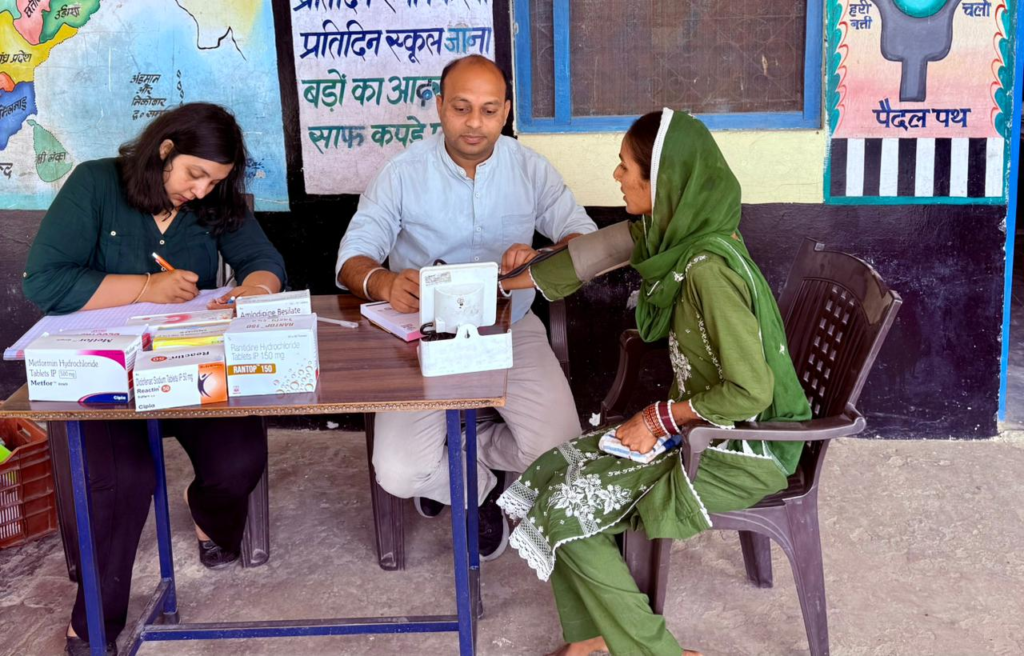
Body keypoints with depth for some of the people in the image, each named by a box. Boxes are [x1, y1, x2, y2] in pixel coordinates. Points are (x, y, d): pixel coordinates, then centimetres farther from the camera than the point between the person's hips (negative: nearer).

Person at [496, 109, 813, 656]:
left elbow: (750, 391, -29)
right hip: (700, 427, 9)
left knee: (569, 517, -11)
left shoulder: (709, 268, -28)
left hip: (739, 457, -9)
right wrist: (524, 276, 25)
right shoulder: (678, 233, -1)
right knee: (552, 475, 4)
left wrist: (661, 418, -18)